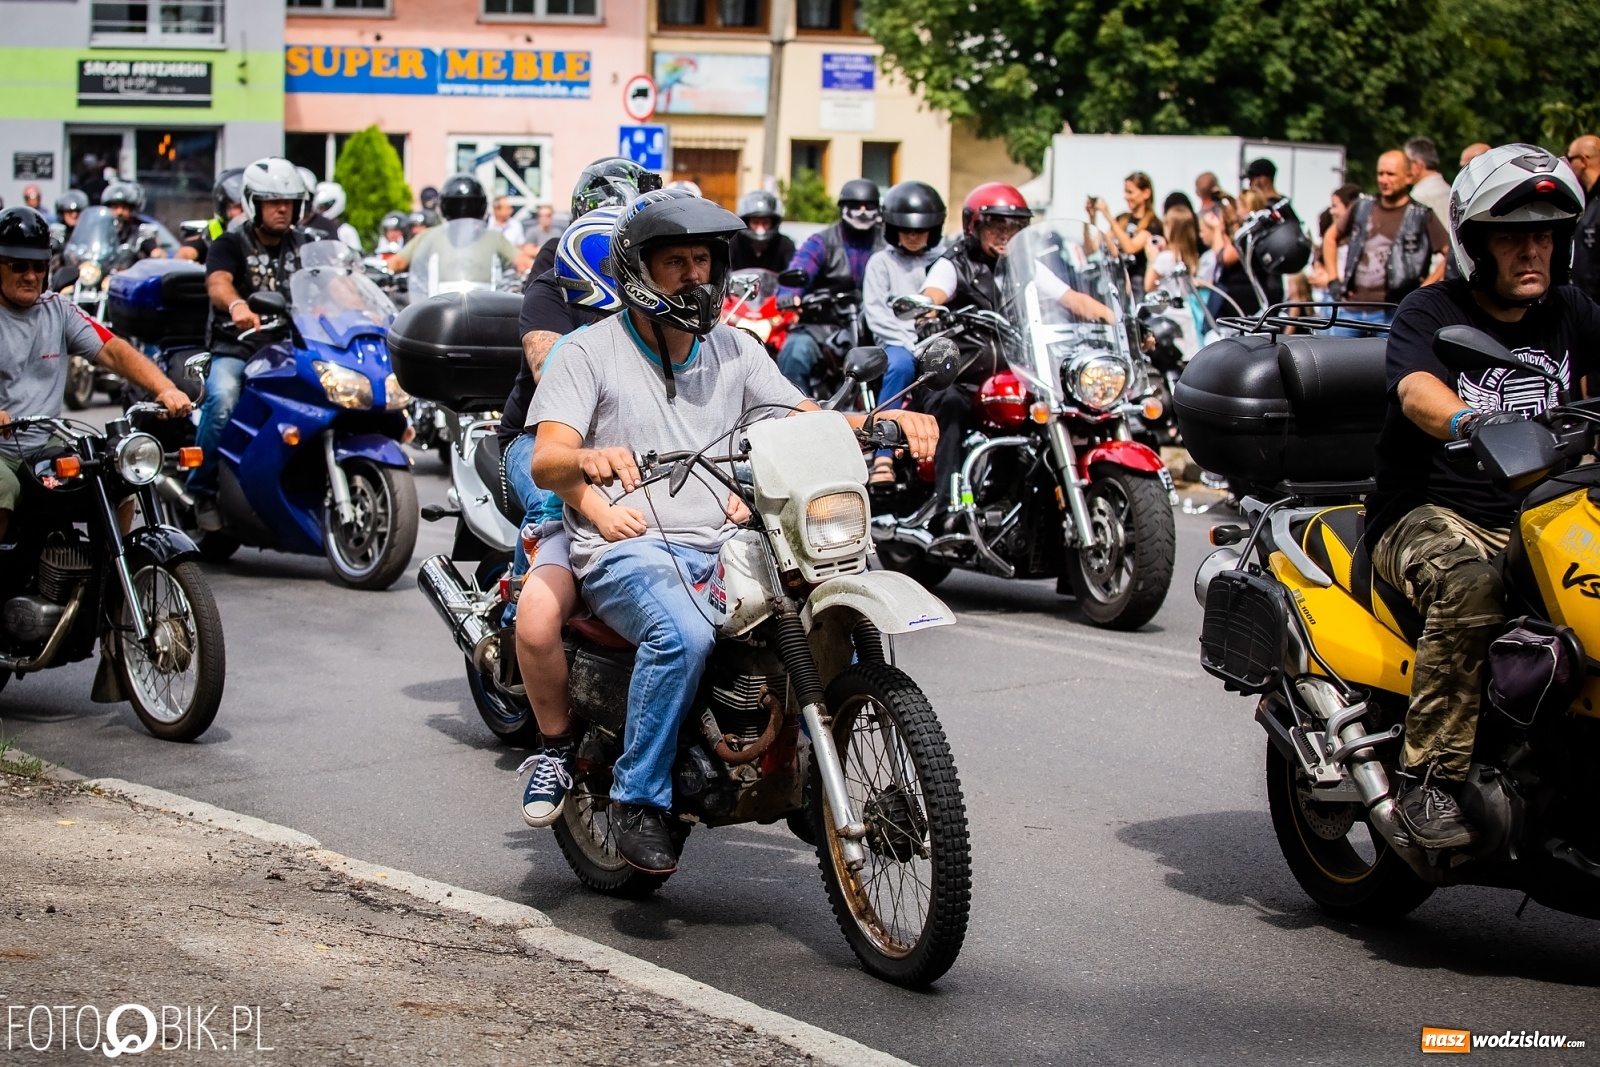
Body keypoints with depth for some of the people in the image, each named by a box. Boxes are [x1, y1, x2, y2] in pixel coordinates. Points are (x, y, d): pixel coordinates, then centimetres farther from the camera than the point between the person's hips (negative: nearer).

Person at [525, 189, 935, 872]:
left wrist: (886, 420, -8)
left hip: (721, 546, 5)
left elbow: (808, 421, 11)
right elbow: (545, 463, -11)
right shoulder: (589, 352, 1)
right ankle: (638, 801, -20)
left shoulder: (734, 350, 16)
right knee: (683, 634, -36)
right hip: (628, 548, -5)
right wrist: (588, 460, -35)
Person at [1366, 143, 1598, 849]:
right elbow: (1417, 392, -24)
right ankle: (1428, 779, -27)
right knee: (1470, 587, -37)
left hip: (1539, 519, 5)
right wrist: (1475, 422, -46)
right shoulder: (1429, 313, -4)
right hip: (1429, 517, -5)